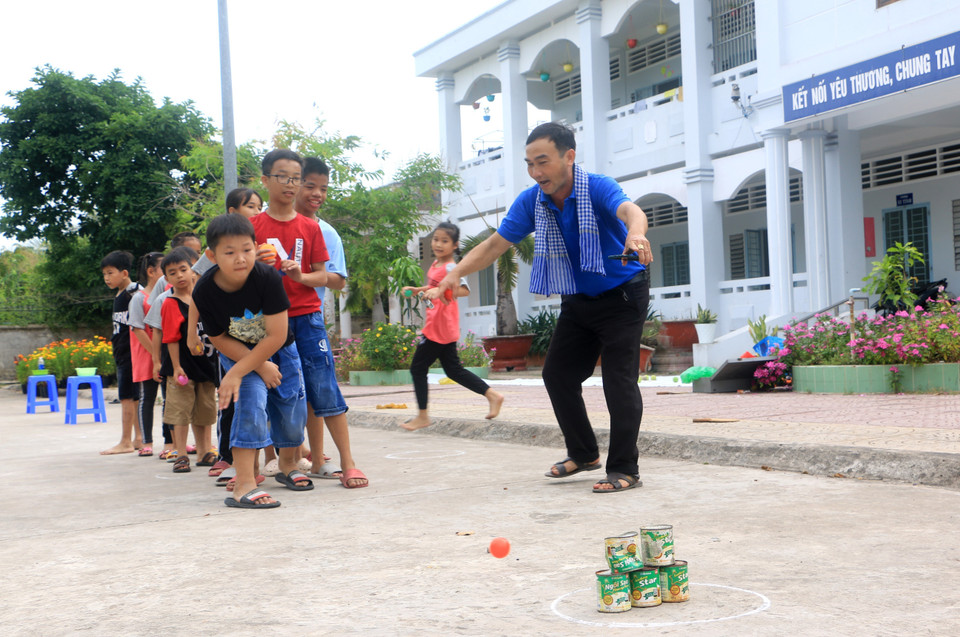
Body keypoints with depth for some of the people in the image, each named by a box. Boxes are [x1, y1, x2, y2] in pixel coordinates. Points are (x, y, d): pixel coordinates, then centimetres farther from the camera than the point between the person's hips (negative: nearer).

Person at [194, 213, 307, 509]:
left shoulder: (268, 278, -33)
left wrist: (236, 373, -30)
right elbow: (220, 340, -13)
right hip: (238, 351, -1)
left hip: (279, 349, 1)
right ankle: (244, 486, -23)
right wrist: (260, 367, -20)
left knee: (293, 409, 3)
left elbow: (277, 336, -31)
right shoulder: (204, 292, -27)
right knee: (251, 399, -23)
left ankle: (288, 465, 35)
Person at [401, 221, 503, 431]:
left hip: (440, 328, -10)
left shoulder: (450, 267, -16)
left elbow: (464, 289, -32)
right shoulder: (436, 265, 13)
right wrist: (417, 290, 19)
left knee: (418, 368, -1)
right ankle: (492, 394, 11)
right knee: (453, 370, 13)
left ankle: (422, 416, 6)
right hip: (435, 326, 10)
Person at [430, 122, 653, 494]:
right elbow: (495, 244, -5)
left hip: (622, 295, -7)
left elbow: (630, 210, -46)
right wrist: (455, 274, -20)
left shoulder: (598, 188, -25)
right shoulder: (532, 201, -7)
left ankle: (624, 470, -5)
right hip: (577, 301, 7)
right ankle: (584, 454, 24)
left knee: (619, 379, -13)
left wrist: (635, 234, -70)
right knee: (557, 374, 8)